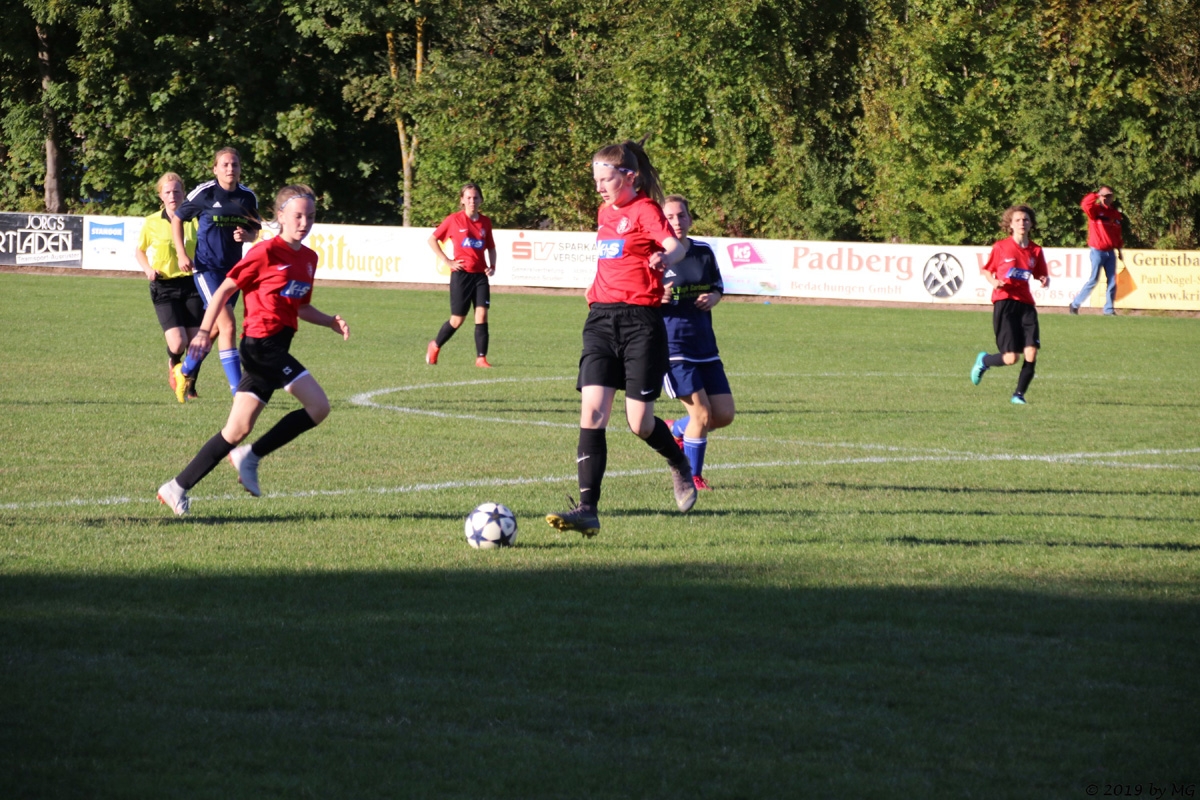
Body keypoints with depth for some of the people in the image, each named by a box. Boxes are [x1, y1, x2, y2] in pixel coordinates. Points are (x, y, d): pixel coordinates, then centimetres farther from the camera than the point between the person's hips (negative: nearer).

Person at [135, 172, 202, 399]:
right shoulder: (151, 223, 0)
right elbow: (139, 250, 15)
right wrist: (148, 269, -3)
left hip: (191, 284, 1)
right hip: (164, 288, -1)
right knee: (178, 342, -15)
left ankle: (190, 384, 23)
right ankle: (173, 364, 23)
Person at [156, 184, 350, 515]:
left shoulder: (309, 259, 14)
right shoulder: (266, 252, -9)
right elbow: (224, 290, -6)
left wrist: (331, 322, 11)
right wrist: (204, 332, -10)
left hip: (276, 349, 8)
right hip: (262, 343, -8)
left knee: (239, 429, 6)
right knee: (318, 406, -13)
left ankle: (177, 488, 10)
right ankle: (251, 456, -2)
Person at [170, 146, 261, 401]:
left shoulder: (248, 197, 4)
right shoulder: (203, 193, -8)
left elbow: (255, 230, 15)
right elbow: (177, 218, 4)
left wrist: (247, 236, -9)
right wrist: (181, 254, -4)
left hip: (233, 269, 5)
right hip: (207, 268, -5)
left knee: (213, 330, 15)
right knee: (227, 326, -17)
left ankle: (185, 371, 40)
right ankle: (238, 392, -17)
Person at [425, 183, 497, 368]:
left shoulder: (485, 222, 7)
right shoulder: (454, 220, -3)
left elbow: (491, 248, 21)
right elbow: (432, 240, 3)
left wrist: (492, 266, 3)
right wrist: (447, 262, -4)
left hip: (480, 275, 3)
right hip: (461, 274, -3)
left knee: (482, 314, -10)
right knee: (457, 319, 3)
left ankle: (481, 357, -7)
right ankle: (435, 345, 28)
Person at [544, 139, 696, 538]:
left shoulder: (645, 210, -6)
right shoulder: (606, 212, 16)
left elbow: (674, 245, -24)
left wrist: (664, 258, -45)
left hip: (641, 321, -6)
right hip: (602, 318, 6)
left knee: (639, 422, -3)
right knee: (592, 411, -10)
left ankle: (680, 467, 31)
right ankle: (587, 510, -14)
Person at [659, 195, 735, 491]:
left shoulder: (704, 252, 8)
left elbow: (718, 287, 21)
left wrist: (713, 297, -2)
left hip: (705, 345, 6)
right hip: (671, 345, -6)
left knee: (724, 415, 3)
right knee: (702, 413, -12)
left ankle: (676, 430, 32)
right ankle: (691, 476, 8)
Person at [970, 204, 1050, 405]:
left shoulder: (1035, 251, 8)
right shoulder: (1001, 247, -1)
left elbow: (1041, 274, 16)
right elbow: (986, 270, 9)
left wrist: (1045, 280, -7)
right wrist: (993, 281, -12)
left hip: (1026, 305, 3)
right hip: (1004, 303, -3)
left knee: (1031, 353, -11)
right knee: (1010, 358, -9)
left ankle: (1019, 394, 6)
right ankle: (984, 361, 24)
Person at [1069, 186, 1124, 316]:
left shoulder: (1116, 213, 11)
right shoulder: (1095, 209, -6)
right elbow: (1085, 204, -28)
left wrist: (1119, 248, 16)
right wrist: (1096, 194, -20)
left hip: (1111, 252, 6)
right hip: (1097, 251, -6)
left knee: (1112, 281, 4)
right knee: (1093, 280, -6)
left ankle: (1109, 309, 12)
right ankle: (1075, 304, 5)